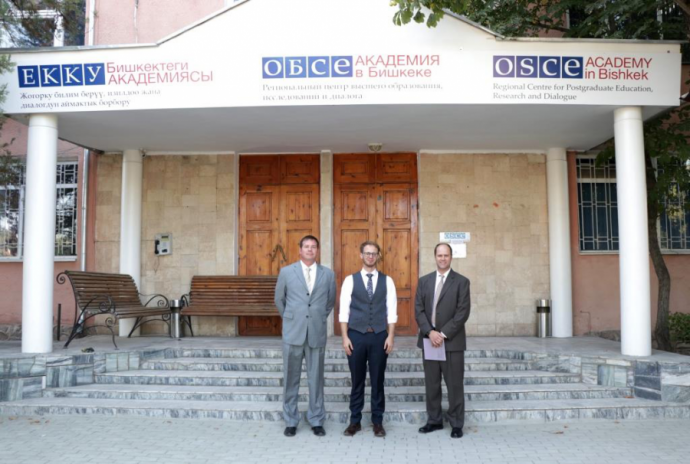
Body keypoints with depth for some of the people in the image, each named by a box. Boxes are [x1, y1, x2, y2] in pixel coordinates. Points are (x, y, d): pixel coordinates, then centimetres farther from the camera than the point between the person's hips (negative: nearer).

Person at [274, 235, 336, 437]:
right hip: (293, 333, 0)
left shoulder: (328, 274, 4)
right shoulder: (286, 272, 2)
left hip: (317, 333, 1)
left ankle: (316, 421, 19)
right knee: (291, 379, 6)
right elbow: (279, 300, 13)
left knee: (316, 379, 7)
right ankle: (290, 421, 18)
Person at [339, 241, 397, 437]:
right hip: (356, 335, 0)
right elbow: (344, 310, -1)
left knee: (377, 380, 8)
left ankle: (377, 421, 20)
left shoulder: (387, 281, 4)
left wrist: (390, 336, -6)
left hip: (379, 336, 1)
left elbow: (391, 311, 2)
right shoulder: (350, 280, 1)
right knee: (357, 380, 9)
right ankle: (355, 420, 21)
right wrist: (345, 337, -7)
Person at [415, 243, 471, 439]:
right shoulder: (424, 281, 9)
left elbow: (463, 312, -8)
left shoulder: (462, 281, -1)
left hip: (452, 341, -3)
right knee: (431, 384, 9)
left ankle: (457, 424, 14)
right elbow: (418, 310, 4)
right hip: (429, 339, 3)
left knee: (455, 385, 2)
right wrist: (430, 332, -10)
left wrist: (444, 334, -14)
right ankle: (434, 420, 21)